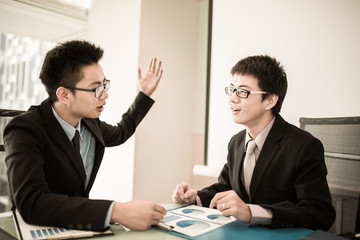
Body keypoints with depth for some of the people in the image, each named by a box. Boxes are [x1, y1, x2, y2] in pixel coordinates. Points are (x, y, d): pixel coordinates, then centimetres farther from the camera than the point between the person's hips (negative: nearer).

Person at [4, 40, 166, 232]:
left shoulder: (89, 122, -3)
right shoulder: (25, 130, -21)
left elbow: (120, 133, 20)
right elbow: (31, 204, -35)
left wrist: (145, 93, 15)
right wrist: (116, 211, -44)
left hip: (81, 226, 5)